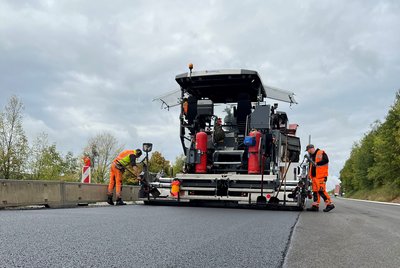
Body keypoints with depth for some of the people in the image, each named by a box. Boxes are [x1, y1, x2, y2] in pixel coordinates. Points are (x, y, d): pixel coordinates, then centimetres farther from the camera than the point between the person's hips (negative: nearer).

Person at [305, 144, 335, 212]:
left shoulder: (321, 153, -2)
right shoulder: (311, 156, 24)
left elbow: (326, 160, -16)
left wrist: (317, 164, -19)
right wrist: (309, 174, 22)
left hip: (321, 176, -9)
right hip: (314, 176, 9)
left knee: (321, 190, -16)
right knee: (315, 191, 7)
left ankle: (329, 204, -10)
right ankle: (315, 206, 9)